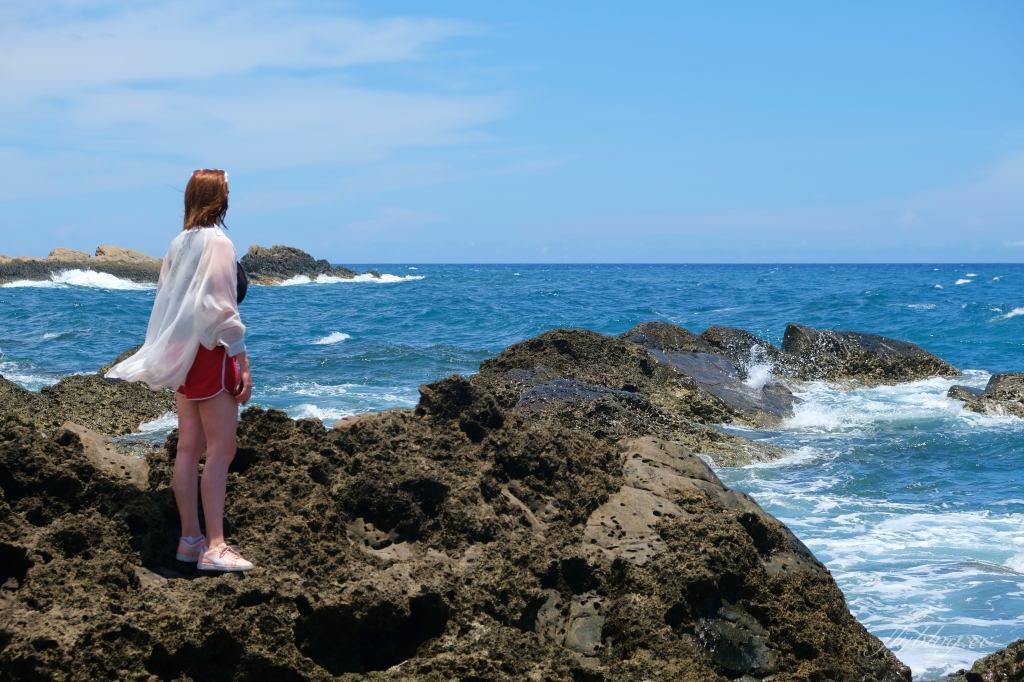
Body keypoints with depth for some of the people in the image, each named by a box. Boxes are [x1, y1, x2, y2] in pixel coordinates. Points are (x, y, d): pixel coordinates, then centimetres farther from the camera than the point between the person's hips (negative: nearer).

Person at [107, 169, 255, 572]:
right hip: (211, 353, -8)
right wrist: (243, 365, -15)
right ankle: (214, 548, -9)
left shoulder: (179, 243, 10)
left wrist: (176, 355, 19)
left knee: (189, 448, 9)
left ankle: (190, 539, 14)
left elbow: (165, 300, 13)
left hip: (182, 353, 8)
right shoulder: (218, 242, -13)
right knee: (221, 450, -7)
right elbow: (223, 310, -17)